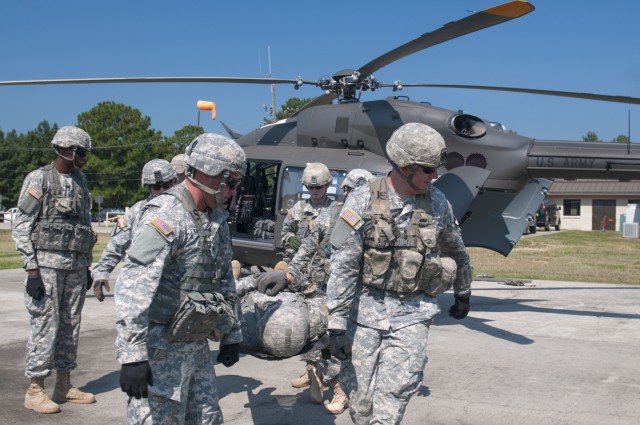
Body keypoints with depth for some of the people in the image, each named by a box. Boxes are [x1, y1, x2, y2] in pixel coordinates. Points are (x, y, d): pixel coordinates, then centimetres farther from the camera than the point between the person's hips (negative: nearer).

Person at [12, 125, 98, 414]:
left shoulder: (80, 182, 13)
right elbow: (21, 227, -8)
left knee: (70, 326, 9)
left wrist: (87, 266, 17)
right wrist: (31, 269, -14)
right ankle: (35, 391, 6)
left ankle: (64, 386, 19)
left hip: (76, 266, 6)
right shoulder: (38, 179, -6)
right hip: (47, 264, -6)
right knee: (45, 325, -4)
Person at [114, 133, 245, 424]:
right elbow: (133, 288, -28)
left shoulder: (217, 219, 9)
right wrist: (132, 355, -32)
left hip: (198, 346, 9)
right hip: (161, 348, -8)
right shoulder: (165, 217, -19)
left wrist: (231, 335, 20)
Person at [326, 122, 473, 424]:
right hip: (364, 311, 0)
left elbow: (457, 252, 18)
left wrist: (463, 294, 29)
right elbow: (343, 266, -10)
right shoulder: (363, 201, -9)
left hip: (411, 315, 1)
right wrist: (336, 325, -13)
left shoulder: (438, 203, 0)